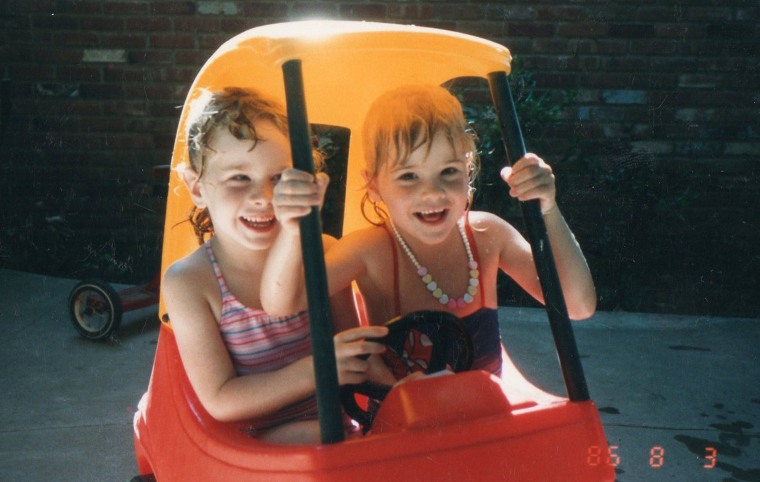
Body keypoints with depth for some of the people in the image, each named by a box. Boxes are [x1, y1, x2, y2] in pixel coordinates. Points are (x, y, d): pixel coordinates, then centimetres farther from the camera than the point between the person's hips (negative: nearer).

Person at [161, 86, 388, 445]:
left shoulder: (323, 253, -2)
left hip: (330, 426, 4)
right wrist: (315, 370, -24)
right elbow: (221, 402, -12)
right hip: (249, 445, -3)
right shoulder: (188, 284, -10)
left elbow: (353, 351, 8)